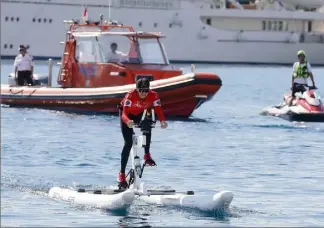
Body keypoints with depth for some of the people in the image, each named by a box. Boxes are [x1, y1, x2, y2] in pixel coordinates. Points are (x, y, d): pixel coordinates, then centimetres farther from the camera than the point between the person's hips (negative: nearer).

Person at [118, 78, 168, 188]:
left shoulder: (153, 95, -28)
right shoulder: (130, 96, -36)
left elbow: (159, 110, -33)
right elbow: (124, 114, -44)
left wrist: (163, 121, -54)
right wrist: (128, 121, -66)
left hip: (141, 114, 3)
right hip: (128, 115, -3)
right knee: (128, 143, -13)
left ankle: (147, 155, -12)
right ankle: (122, 174, -7)